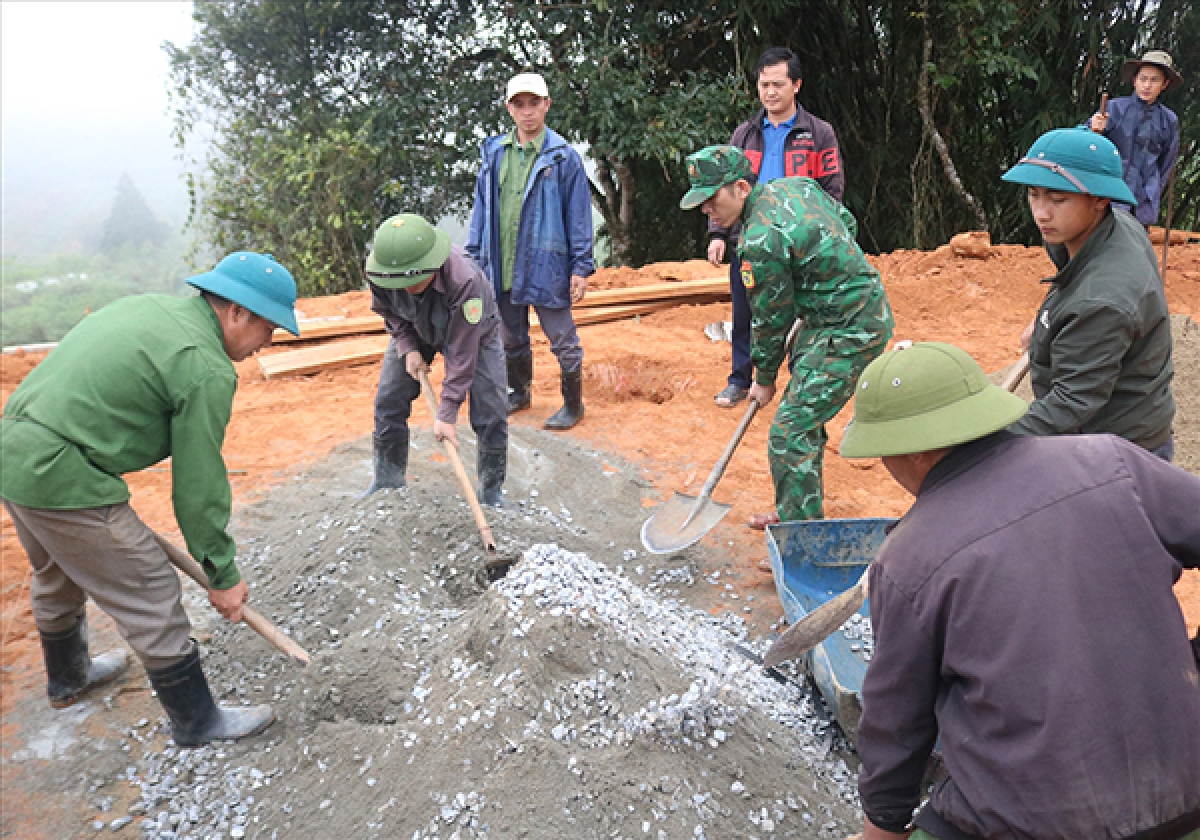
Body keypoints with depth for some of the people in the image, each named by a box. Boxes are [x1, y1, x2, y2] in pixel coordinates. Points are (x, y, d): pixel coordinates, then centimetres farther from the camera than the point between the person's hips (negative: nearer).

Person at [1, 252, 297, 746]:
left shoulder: (148, 306, 9)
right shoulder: (207, 370, -17)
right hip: (63, 482, -10)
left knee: (59, 577, 30)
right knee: (151, 597, 3)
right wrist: (222, 574, -4)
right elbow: (199, 483, -14)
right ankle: (197, 722, 18)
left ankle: (68, 677, 55)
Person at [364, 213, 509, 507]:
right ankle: (387, 481, 21)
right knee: (388, 404, 2)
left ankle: (492, 492, 6)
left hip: (473, 332, -3)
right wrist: (408, 349, -21)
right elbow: (388, 312, -5)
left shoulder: (465, 280, -45)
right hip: (414, 332, 4)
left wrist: (446, 413, -34)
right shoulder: (378, 272, -31)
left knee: (490, 413, -12)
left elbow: (462, 352, -37)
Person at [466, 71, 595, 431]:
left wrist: (581, 267, -8)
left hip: (545, 266, -4)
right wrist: (474, 256, 9)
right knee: (511, 339, 18)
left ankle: (573, 404, 20)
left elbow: (578, 214, -5)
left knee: (562, 340, 4)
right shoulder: (494, 153, 7)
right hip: (501, 267, 5)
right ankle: (519, 393, 37)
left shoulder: (564, 157, -6)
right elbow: (482, 207, 12)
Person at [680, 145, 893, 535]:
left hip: (848, 333, -10)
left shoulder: (760, 240, -23)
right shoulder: (796, 184, 4)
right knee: (804, 416, 19)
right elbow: (848, 222, 18)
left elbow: (770, 319, -13)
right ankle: (797, 511, 34)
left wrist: (764, 380, 2)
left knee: (790, 432, -9)